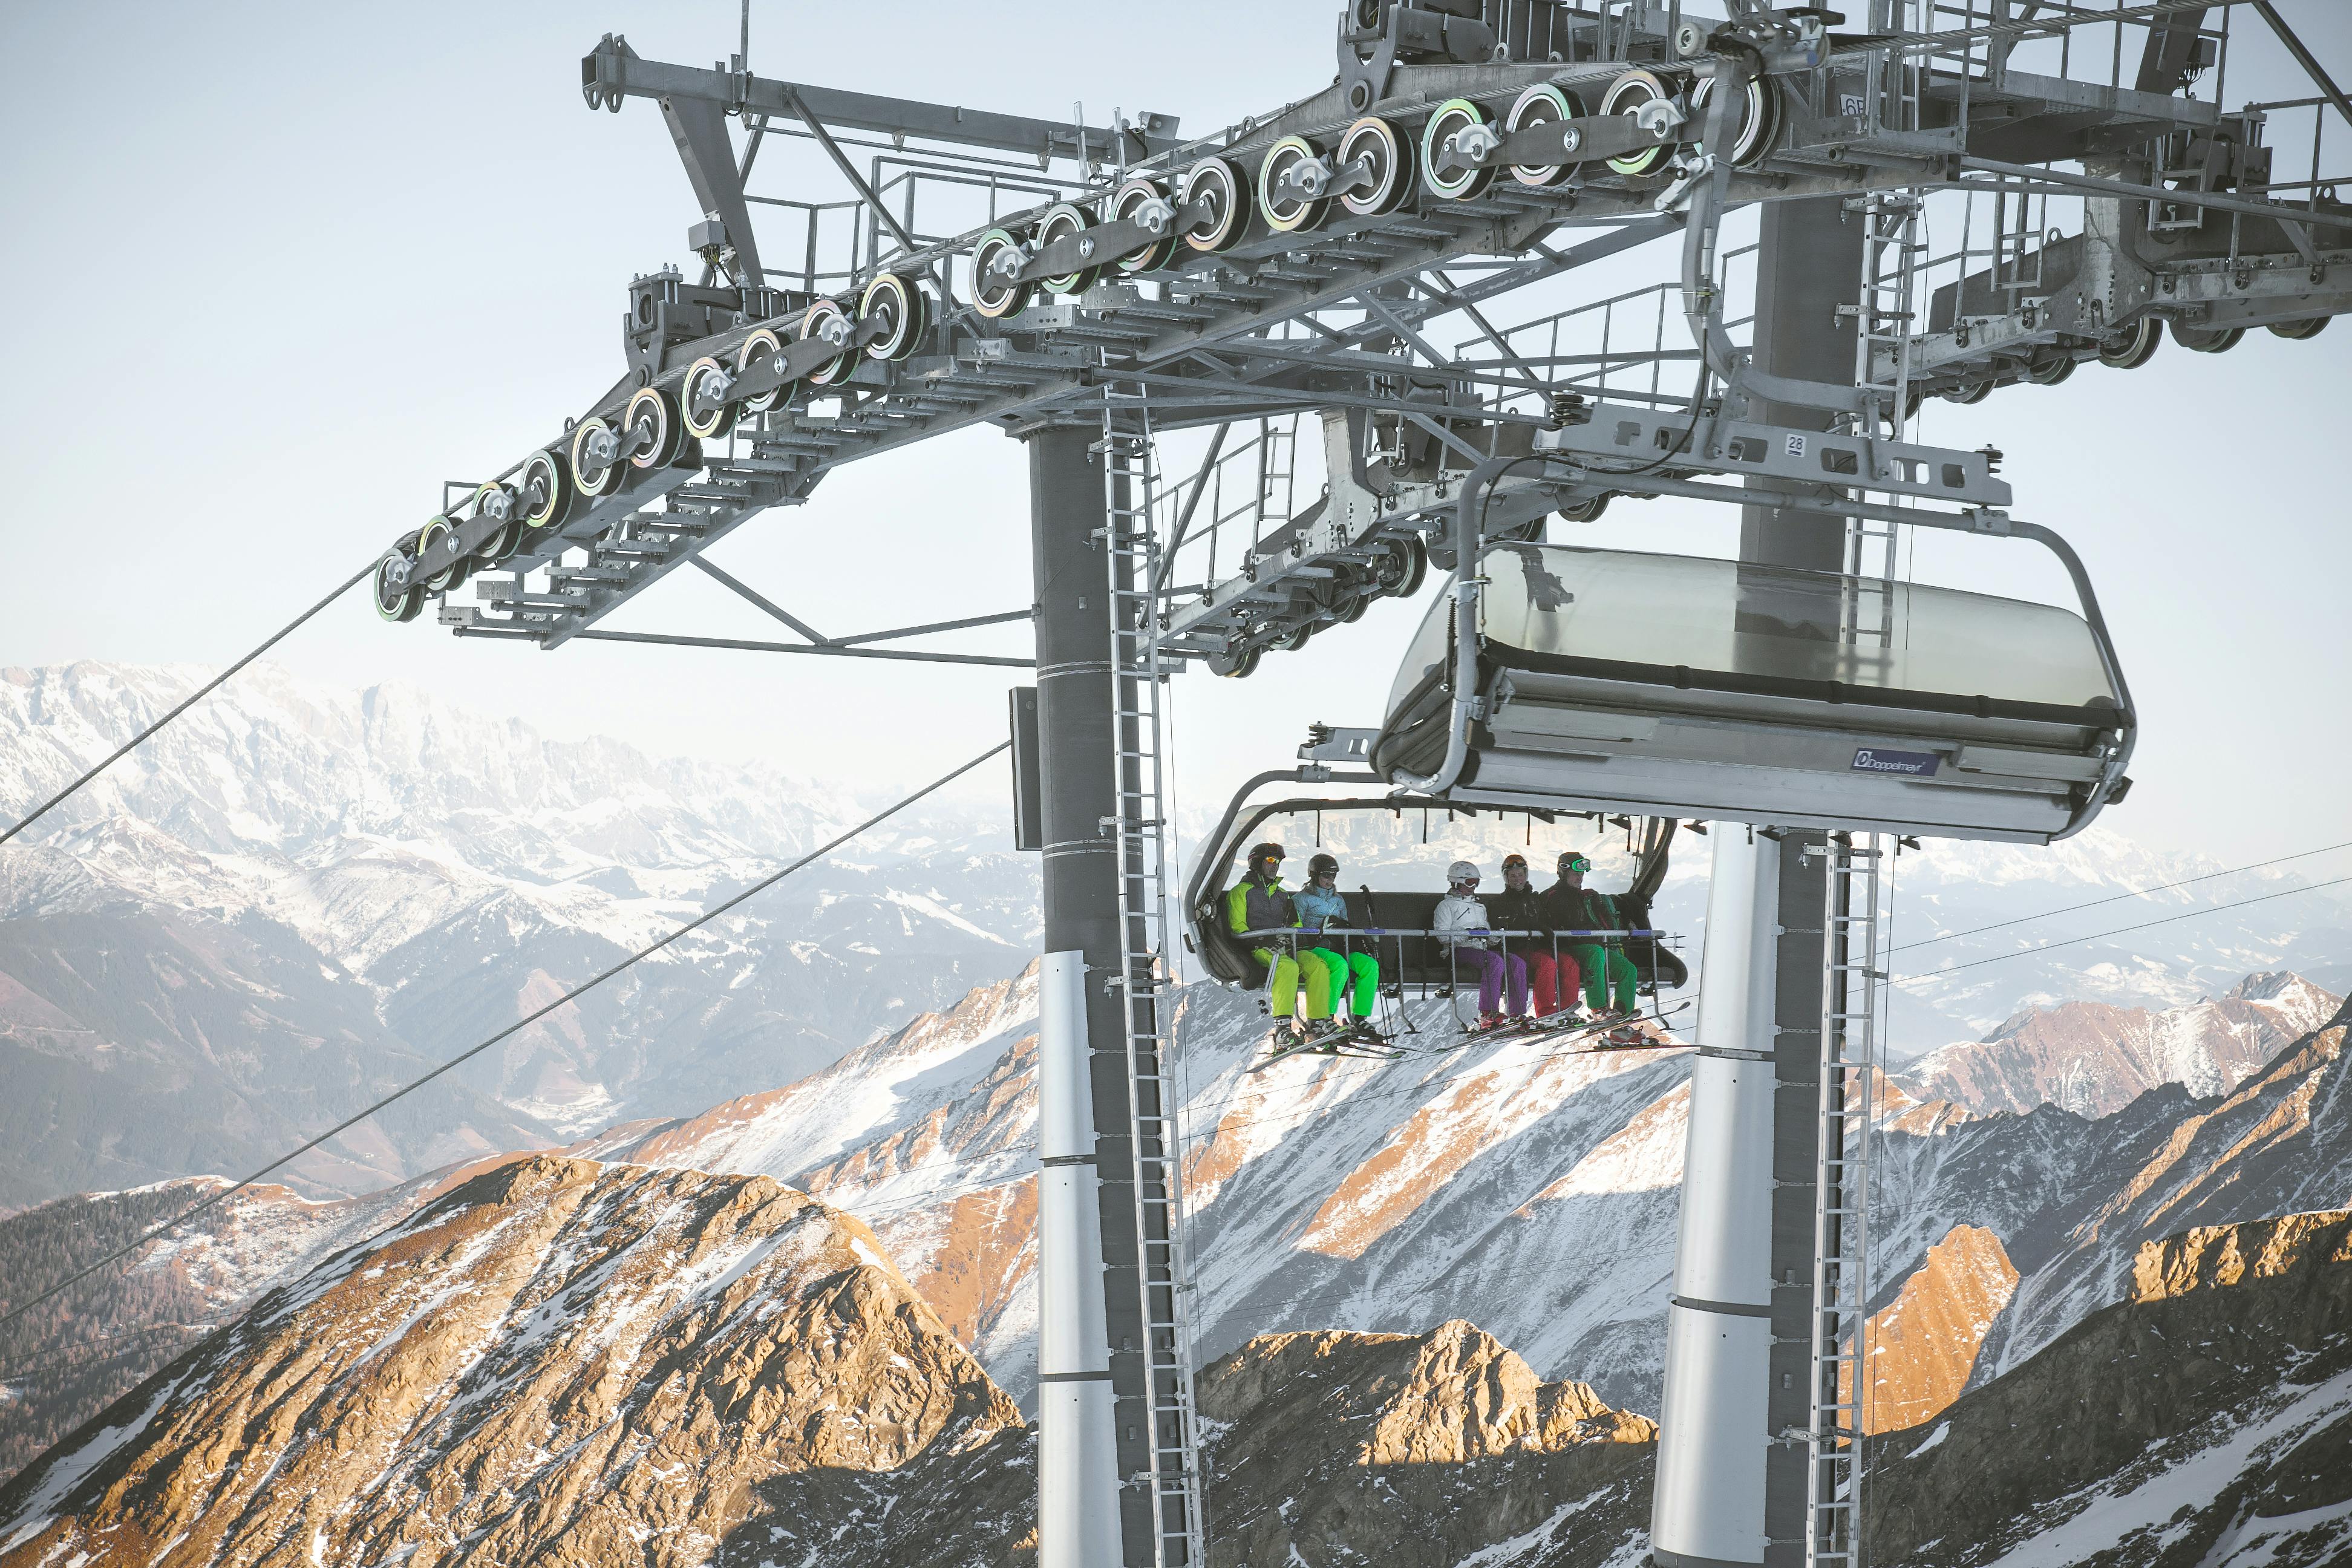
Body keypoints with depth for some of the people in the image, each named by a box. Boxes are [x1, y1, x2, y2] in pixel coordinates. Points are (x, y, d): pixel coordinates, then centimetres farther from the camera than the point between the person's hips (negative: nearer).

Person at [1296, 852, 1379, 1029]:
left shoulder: (1338, 900, 24)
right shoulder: (1303, 899, 5)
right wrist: (1322, 928, -17)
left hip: (1337, 949, 6)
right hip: (1313, 948, -6)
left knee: (1370, 965, -21)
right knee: (1340, 965, -38)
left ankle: (1360, 1019, -22)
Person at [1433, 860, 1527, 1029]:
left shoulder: (1479, 907, 33)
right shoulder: (1447, 906, 9)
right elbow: (1442, 935, -5)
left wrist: (1494, 937, 6)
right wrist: (1467, 936, -17)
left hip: (1482, 949, 7)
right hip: (1460, 951, -7)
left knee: (1518, 963, -18)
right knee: (1496, 961, -35)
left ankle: (1519, 1014, -23)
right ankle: (1488, 1014, -41)